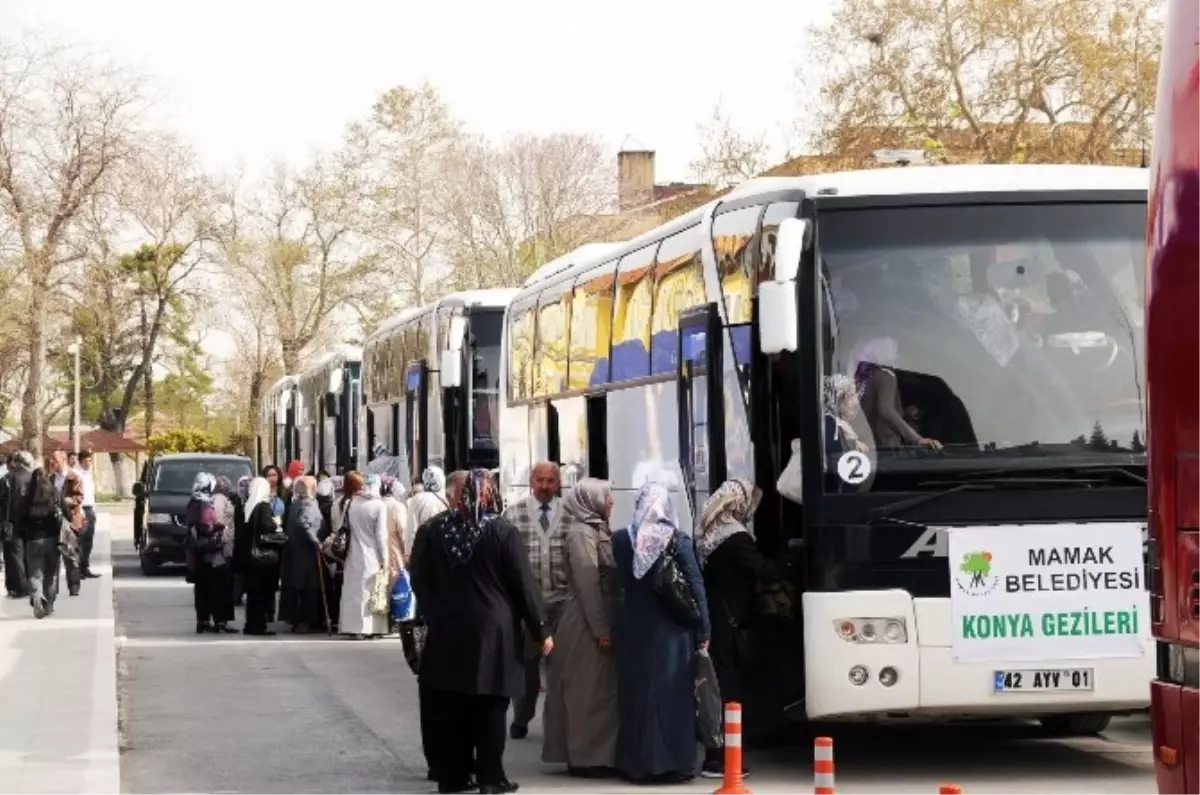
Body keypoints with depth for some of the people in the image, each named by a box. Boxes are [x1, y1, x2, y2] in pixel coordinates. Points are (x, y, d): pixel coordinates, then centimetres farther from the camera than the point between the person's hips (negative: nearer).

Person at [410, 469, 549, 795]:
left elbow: (421, 582, 6)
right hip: (493, 629, -3)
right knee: (490, 708, 2)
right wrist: (539, 630, 1)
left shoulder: (432, 531, 0)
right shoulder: (503, 532, -8)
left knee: (450, 708, 9)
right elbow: (524, 585, -6)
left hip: (447, 630, 3)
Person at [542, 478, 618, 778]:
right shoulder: (582, 533, -15)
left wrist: (606, 625, 13)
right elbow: (587, 584, -20)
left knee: (598, 688, 11)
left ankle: (594, 755, 17)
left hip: (597, 621, 9)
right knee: (589, 689, -4)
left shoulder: (597, 530, 13)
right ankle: (585, 758, 1)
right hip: (587, 624, -9)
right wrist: (601, 629, -20)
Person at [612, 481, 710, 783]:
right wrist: (703, 631, -3)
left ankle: (636, 762, 15)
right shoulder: (678, 540, -9)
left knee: (636, 692, 11)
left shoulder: (620, 539, -3)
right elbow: (696, 588, -8)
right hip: (671, 629, -2)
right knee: (671, 692, 4)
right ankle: (672, 762, 4)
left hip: (634, 628, 2)